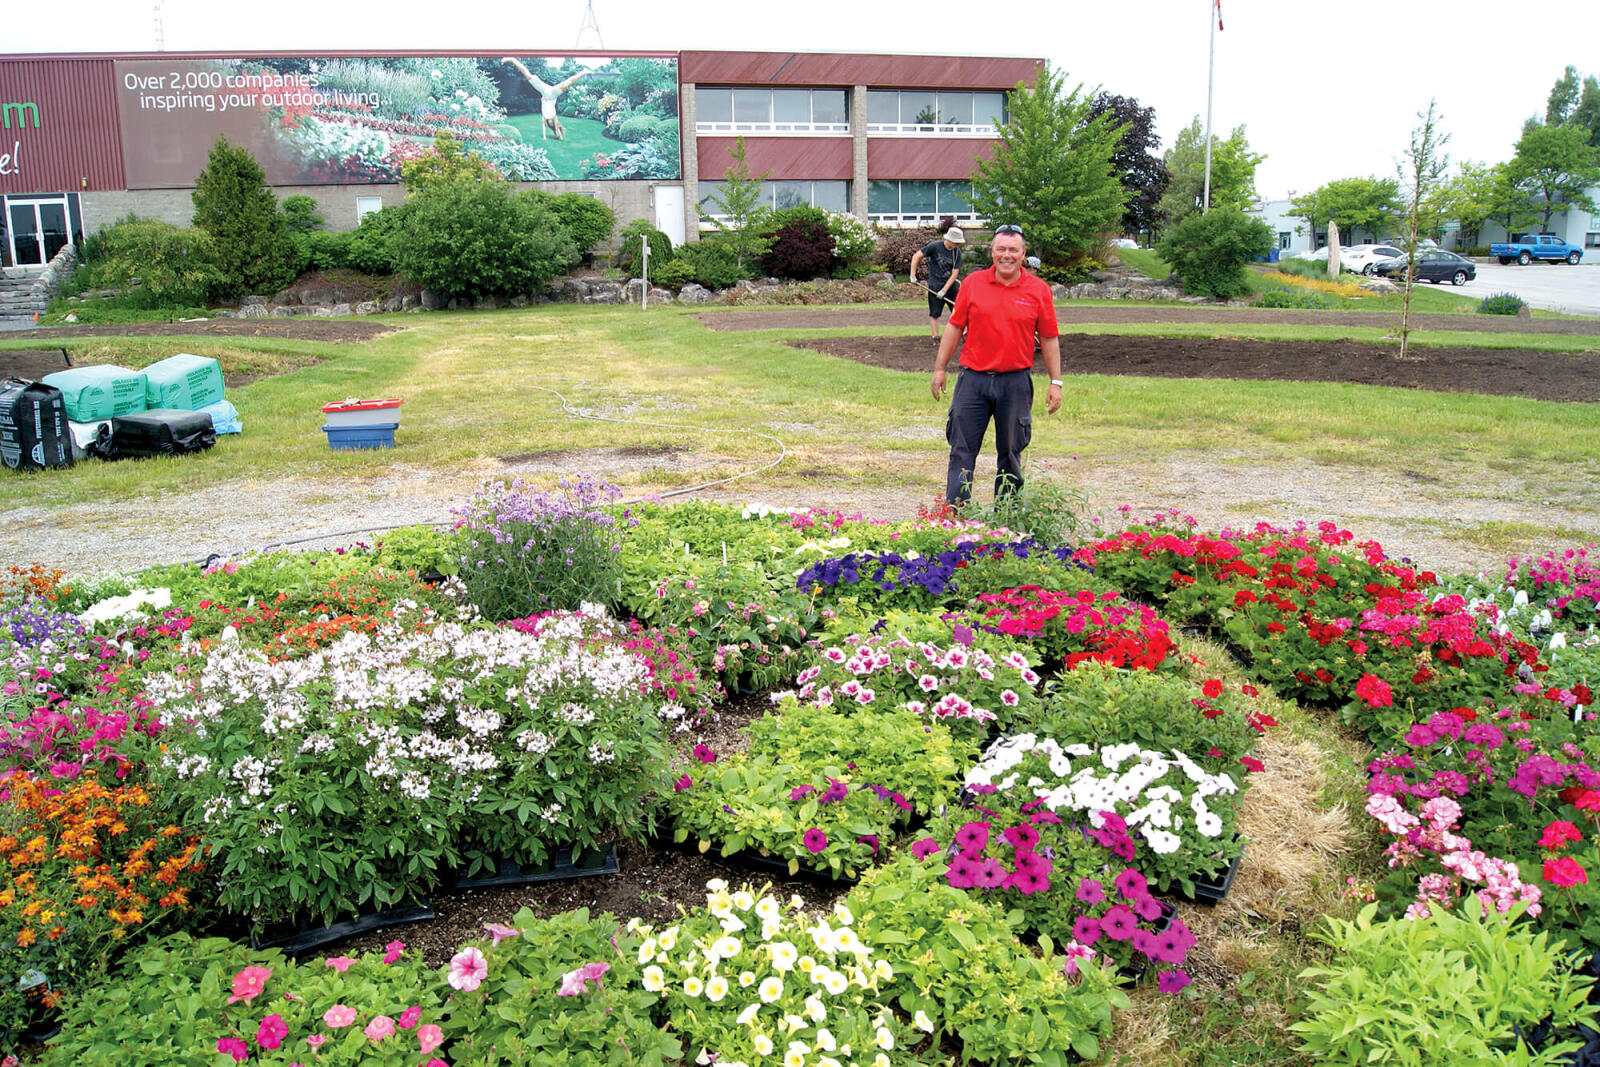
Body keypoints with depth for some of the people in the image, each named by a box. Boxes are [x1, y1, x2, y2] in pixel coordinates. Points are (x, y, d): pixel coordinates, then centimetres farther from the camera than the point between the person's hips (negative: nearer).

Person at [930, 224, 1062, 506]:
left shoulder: (1038, 289, 2)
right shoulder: (973, 282, 4)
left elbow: (1049, 339, 5)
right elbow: (955, 327, 9)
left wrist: (1055, 382, 2)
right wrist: (939, 368, 7)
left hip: (1016, 382, 0)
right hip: (973, 379, 1)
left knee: (1010, 452, 9)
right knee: (962, 449, 2)